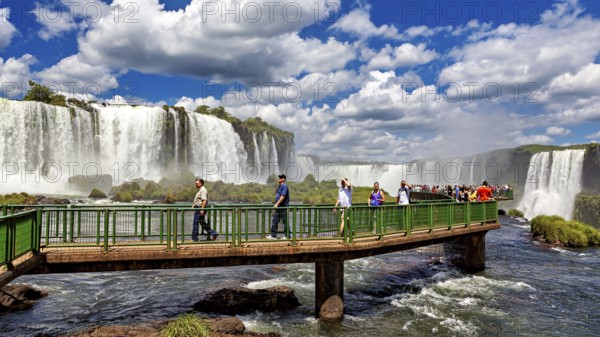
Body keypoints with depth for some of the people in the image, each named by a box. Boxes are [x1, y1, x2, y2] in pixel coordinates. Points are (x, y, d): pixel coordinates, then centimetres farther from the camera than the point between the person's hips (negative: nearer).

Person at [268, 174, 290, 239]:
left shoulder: (284, 186, -12)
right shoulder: (280, 187, 18)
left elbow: (283, 196, -21)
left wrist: (277, 204, -25)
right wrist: (276, 205, 21)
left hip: (283, 207, -10)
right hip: (278, 207, 10)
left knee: (285, 222, -2)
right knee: (275, 221, 6)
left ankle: (287, 236, 6)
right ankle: (273, 236, 7)